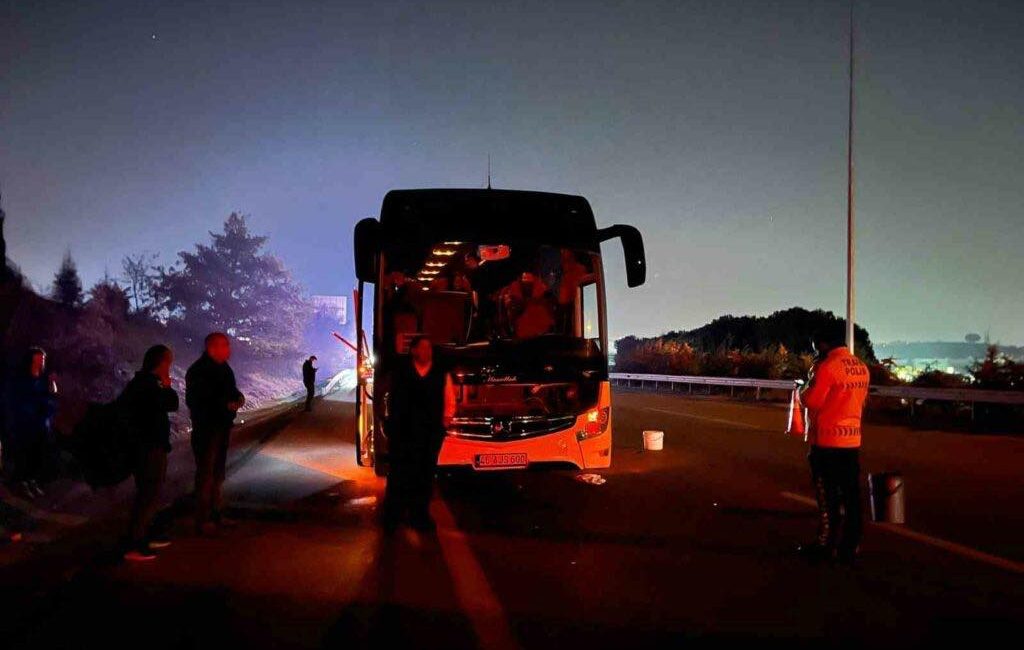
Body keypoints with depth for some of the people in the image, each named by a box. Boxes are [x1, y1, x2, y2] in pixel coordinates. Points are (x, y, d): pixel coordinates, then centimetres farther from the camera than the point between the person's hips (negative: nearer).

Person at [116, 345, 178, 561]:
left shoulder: (138, 383, 11)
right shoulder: (149, 385, -21)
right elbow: (172, 404, -21)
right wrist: (167, 387, -5)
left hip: (142, 447, 11)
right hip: (151, 448, -11)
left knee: (148, 493, 21)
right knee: (148, 496, -6)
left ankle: (146, 536, 32)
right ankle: (133, 546, -5)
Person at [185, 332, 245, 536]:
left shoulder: (223, 367, 10)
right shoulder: (199, 371, -17)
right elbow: (196, 402, -23)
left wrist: (238, 397, 0)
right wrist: (226, 405, -25)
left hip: (223, 426, 9)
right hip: (206, 427, -9)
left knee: (218, 472, 17)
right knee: (206, 473, -6)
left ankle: (216, 514, 27)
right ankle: (203, 520, 0)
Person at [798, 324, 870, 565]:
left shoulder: (827, 366, -15)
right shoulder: (861, 367, 9)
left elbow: (810, 400, -15)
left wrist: (806, 388, 5)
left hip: (827, 441, -7)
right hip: (853, 439, 7)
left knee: (828, 497, 1)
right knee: (851, 497, 9)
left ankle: (826, 546, 7)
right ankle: (850, 548, 15)